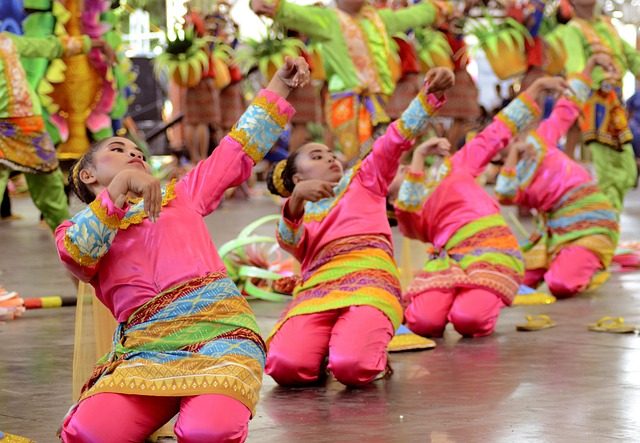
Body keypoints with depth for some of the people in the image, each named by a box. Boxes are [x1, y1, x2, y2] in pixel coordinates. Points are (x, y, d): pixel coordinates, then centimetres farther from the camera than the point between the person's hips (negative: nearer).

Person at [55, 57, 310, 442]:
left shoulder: (180, 195, 30)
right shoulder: (76, 233, 22)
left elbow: (239, 151, 27)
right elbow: (77, 253, -3)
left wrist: (279, 85, 21)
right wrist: (120, 186, -11)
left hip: (219, 328, 0)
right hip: (147, 349, 0)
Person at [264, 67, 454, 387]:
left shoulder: (363, 180, 28)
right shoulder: (297, 214, 28)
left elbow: (396, 140, 14)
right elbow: (289, 241, 3)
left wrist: (430, 94, -1)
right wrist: (297, 199, -18)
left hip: (367, 280, -1)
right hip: (315, 290, 2)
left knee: (352, 368, -32)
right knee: (285, 366, -29)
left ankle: (370, 350, 4)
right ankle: (325, 350, 5)